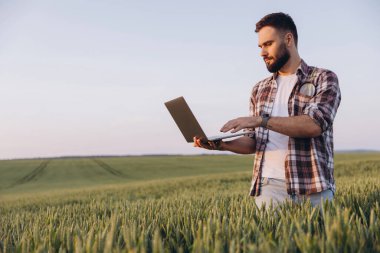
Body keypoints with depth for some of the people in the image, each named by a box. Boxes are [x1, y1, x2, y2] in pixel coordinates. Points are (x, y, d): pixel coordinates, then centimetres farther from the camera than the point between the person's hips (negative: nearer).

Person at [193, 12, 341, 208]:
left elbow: (314, 124, -16)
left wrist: (261, 120, -20)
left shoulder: (323, 79, 2)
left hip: (313, 188, -3)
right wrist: (223, 144, -4)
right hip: (269, 187, 3)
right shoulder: (259, 90, 16)